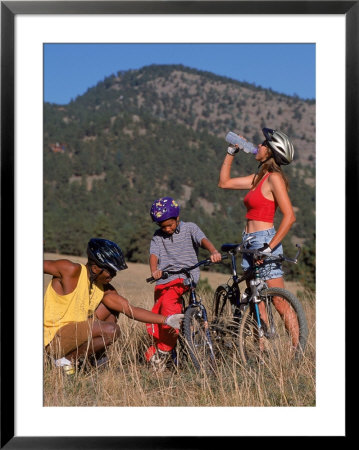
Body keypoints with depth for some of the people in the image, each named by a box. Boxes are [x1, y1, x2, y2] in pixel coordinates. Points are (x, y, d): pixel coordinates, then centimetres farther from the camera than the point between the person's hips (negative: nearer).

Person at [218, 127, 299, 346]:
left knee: (280, 303, -7)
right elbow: (224, 182, 23)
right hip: (250, 245, 9)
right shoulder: (259, 178, 13)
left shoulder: (274, 178, -12)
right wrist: (231, 152, 20)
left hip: (265, 242, -9)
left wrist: (270, 247, -20)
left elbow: (290, 217, -18)